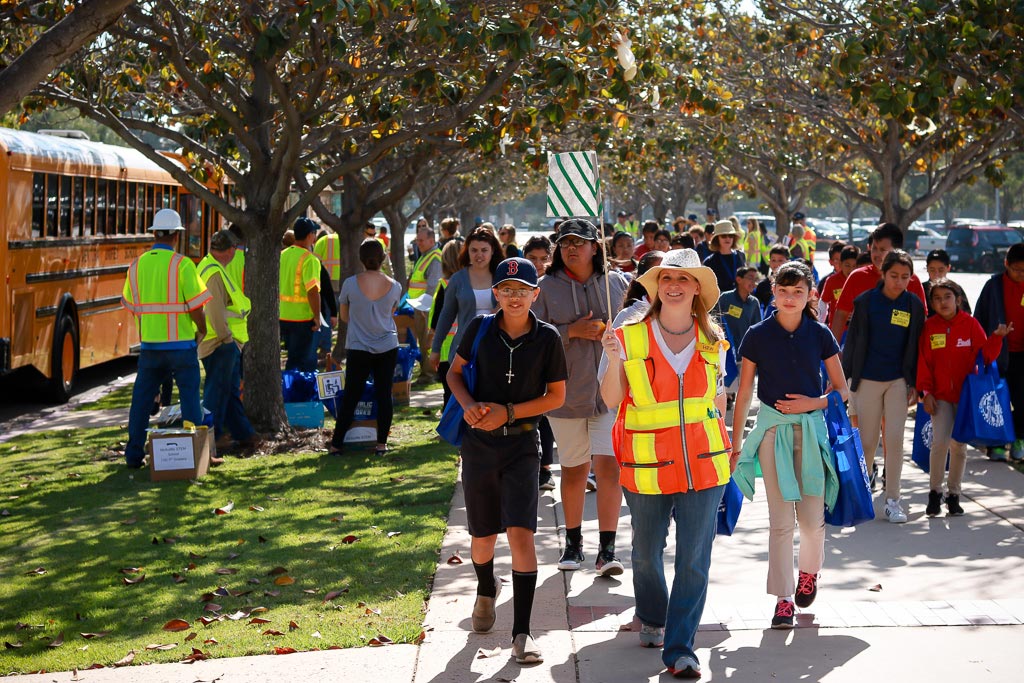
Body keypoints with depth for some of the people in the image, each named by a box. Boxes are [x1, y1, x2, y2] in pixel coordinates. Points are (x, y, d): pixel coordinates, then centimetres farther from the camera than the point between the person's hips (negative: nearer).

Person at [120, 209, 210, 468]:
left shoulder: (137, 265, 4)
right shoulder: (182, 264, -11)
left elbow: (130, 306, 11)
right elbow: (196, 307, -11)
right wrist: (202, 331, 7)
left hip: (149, 344, 4)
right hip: (181, 343, -4)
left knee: (141, 400, 11)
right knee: (190, 398, 5)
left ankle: (134, 455, 15)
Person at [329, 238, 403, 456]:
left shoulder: (350, 284, -10)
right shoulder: (394, 287, -5)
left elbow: (343, 316, 4)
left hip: (358, 348, -1)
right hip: (387, 347, 1)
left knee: (351, 396, 5)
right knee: (384, 394, 7)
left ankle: (336, 444, 8)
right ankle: (381, 443, 9)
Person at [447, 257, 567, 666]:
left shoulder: (547, 338, -6)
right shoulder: (481, 328, -3)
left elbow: (556, 396, 0)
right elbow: (454, 372, 9)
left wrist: (508, 412, -12)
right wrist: (469, 405, -11)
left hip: (521, 443, -2)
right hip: (479, 442, 2)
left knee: (521, 533, -14)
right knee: (483, 536, 12)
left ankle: (521, 632, -8)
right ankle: (486, 589, 47)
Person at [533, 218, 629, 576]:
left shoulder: (617, 283, 6)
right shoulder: (547, 287, 1)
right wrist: (572, 331, -14)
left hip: (612, 389, 0)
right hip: (566, 392, 0)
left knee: (608, 466, -10)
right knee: (573, 469, 11)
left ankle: (607, 550, -5)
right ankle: (573, 543, 28)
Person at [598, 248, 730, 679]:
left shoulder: (712, 341, 5)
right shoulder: (630, 337, -4)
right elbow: (611, 400, -5)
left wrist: (724, 447, 16)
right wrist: (615, 361, -21)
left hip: (704, 462, 1)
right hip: (647, 462, -1)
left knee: (694, 560, -3)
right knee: (647, 551, 16)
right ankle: (651, 619, 43)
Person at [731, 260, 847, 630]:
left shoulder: (820, 335, 1)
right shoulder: (758, 335, -2)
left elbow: (842, 390, 7)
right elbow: (743, 393, 3)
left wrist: (813, 403, -11)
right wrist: (735, 443, 4)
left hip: (811, 429, 1)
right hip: (772, 429, -1)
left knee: (812, 518, 1)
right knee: (780, 520, -1)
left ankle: (809, 571, 32)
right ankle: (783, 598, 6)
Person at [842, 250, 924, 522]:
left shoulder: (914, 305, 0)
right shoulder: (865, 301, -5)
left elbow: (915, 346, 6)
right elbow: (853, 341, 0)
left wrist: (914, 384, 3)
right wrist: (844, 377, -2)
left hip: (898, 381, 1)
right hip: (867, 380, -1)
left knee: (895, 440, -4)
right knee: (867, 441, 5)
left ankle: (892, 500, 5)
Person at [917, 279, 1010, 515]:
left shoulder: (970, 324, -2)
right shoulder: (929, 327, -1)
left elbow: (986, 355, -3)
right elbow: (923, 362, 0)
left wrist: (997, 337, -19)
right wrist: (926, 392, -5)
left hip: (966, 394, 1)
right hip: (940, 396, -1)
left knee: (959, 445, 6)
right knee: (940, 441, -13)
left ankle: (953, 494, 18)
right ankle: (935, 492, 2)